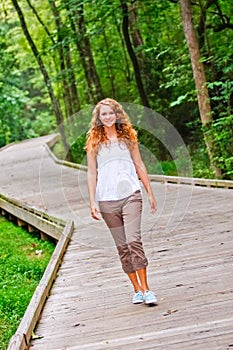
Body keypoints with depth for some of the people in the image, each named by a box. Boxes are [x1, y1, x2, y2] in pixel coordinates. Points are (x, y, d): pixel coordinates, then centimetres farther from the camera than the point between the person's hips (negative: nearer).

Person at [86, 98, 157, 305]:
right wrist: (92, 202, -2)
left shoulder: (128, 136, 9)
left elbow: (139, 166, 13)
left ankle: (145, 289, -10)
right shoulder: (94, 141, 6)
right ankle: (137, 289, 14)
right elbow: (92, 172, 5)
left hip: (130, 195, -1)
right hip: (107, 200, 1)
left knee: (134, 241, -14)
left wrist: (150, 193, 12)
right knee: (122, 246, 5)